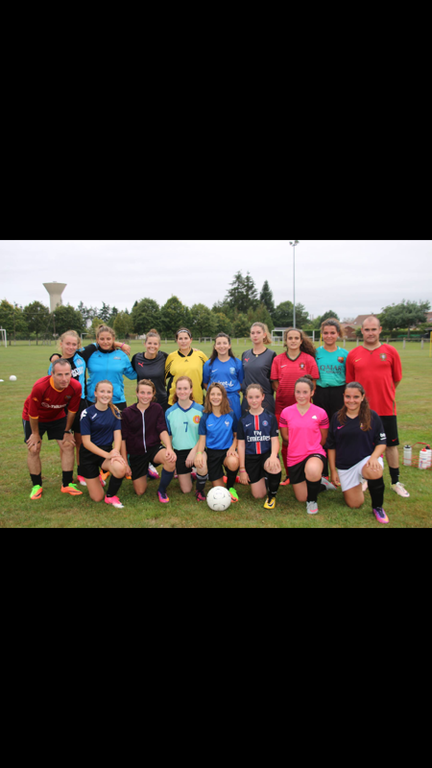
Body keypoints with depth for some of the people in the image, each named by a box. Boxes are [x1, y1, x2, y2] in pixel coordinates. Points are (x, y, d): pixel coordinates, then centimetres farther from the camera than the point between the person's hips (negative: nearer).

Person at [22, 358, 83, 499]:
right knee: (33, 450, -4)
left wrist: (67, 431, -1)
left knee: (68, 445, -3)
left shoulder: (76, 387, -30)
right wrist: (35, 433, -10)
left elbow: (72, 411, -11)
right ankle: (36, 486, 13)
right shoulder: (40, 387, -39)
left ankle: (67, 484, 9)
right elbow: (33, 413, -23)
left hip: (58, 416, 3)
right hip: (34, 418, -3)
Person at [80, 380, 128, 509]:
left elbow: (117, 434, -4)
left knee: (120, 468, -34)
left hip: (107, 451, 2)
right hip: (89, 454, -2)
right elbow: (86, 442, -13)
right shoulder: (87, 413, -10)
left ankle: (111, 496, -5)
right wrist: (107, 455, -23)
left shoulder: (114, 411, 2)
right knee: (97, 498, -3)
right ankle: (94, 477, 32)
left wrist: (115, 451, -25)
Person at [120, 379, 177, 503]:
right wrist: (125, 463, -6)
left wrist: (169, 448, -29)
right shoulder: (127, 412, -5)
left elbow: (163, 431, -10)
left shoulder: (157, 408, -3)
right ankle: (145, 471, 33)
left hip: (154, 448, 0)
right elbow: (123, 438, -2)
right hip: (136, 453, 1)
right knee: (140, 492, -1)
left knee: (170, 459, -35)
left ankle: (162, 490, -8)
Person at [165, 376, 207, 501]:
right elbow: (168, 436, 6)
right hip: (179, 451, 2)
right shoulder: (170, 412, -2)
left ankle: (200, 490, -7)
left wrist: (194, 451, -19)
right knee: (186, 490, 3)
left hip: (197, 448, -2)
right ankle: (187, 474, 39)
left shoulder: (200, 410, -7)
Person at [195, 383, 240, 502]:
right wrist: (199, 453, -18)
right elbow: (202, 439, 1)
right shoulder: (205, 417, 0)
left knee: (233, 463, -38)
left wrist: (233, 447, -13)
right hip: (212, 452, 1)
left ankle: (231, 487, -8)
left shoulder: (231, 415, 0)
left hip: (227, 450, 0)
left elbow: (236, 434, 7)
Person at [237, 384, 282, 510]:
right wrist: (242, 469, -1)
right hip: (250, 457, 1)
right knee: (258, 495, -4)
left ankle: (272, 495, -8)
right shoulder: (243, 420, 4)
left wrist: (273, 455, -26)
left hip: (267, 453, -1)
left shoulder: (270, 417, 3)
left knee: (275, 467, -38)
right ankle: (261, 479, 33)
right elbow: (241, 445, 4)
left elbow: (275, 440, -4)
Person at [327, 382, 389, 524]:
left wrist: (374, 457, -22)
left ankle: (377, 507, -10)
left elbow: (382, 442, -2)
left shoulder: (372, 416, -4)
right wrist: (333, 470, 4)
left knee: (375, 473, -39)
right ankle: (358, 483, 38)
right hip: (344, 465, 3)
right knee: (354, 504, 3)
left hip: (366, 459, -2)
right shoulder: (337, 418, 1)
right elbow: (331, 446, 6)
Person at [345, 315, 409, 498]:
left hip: (386, 408, 0)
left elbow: (397, 379, 7)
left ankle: (396, 482, 22)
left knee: (391, 444, 8)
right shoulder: (353, 355, 1)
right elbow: (350, 383, 8)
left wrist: (384, 394, 10)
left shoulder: (390, 352, 0)